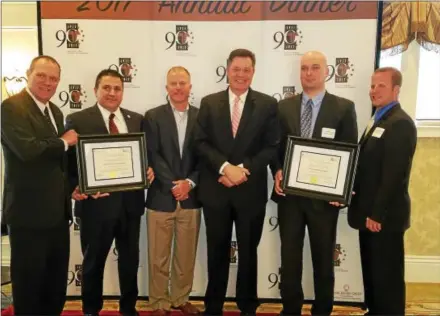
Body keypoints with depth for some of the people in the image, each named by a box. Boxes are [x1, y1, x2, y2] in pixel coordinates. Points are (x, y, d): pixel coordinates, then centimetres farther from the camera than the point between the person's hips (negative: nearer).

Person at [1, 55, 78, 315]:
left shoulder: (56, 112, 15)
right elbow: (28, 149, -27)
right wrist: (64, 142, -12)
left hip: (57, 209, 8)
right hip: (29, 210, -8)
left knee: (57, 280, 18)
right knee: (29, 280, 7)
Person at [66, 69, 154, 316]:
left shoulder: (137, 120, 9)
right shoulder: (77, 120, -2)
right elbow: (69, 160, -5)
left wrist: (149, 170, -9)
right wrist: (75, 188, -20)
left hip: (130, 201, 3)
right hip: (96, 203, -3)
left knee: (130, 259, 16)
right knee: (94, 261, 14)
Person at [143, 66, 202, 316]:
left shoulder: (202, 116, 6)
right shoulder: (153, 117, 1)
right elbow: (153, 156, -6)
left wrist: (190, 182, -12)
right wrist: (173, 185, -14)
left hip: (191, 198, 2)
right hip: (161, 197, -1)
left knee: (187, 255, 12)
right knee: (159, 257, 7)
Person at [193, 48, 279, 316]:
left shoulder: (268, 105, 1)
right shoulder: (209, 103, 4)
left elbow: (272, 147, -4)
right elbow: (201, 143, -3)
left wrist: (244, 169, -15)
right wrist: (225, 167, -17)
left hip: (251, 191, 0)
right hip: (215, 190, 1)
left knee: (248, 252, 14)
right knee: (217, 252, 13)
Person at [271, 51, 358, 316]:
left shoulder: (344, 108, -1)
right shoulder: (284, 106, 6)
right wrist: (277, 171, -10)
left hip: (324, 195, -2)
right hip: (289, 192, 2)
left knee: (323, 258, 14)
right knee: (289, 256, 11)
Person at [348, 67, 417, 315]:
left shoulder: (400, 123, -16)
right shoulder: (379, 120, 16)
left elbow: (393, 175, -22)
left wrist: (377, 214, -20)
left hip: (384, 216, -10)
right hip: (370, 212, 10)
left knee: (387, 275, 3)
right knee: (372, 272, 19)